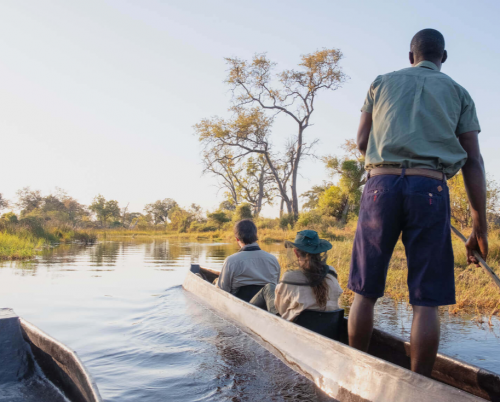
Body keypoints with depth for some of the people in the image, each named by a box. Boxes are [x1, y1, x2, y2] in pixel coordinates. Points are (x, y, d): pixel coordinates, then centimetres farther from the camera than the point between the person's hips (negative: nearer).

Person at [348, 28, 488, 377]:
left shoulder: (382, 83, 19)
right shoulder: (459, 93, 18)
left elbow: (362, 142, 15)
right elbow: (473, 162, 9)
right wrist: (480, 227, 8)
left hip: (381, 182, 1)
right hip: (431, 188, 0)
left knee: (365, 290, 8)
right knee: (426, 300, 2)